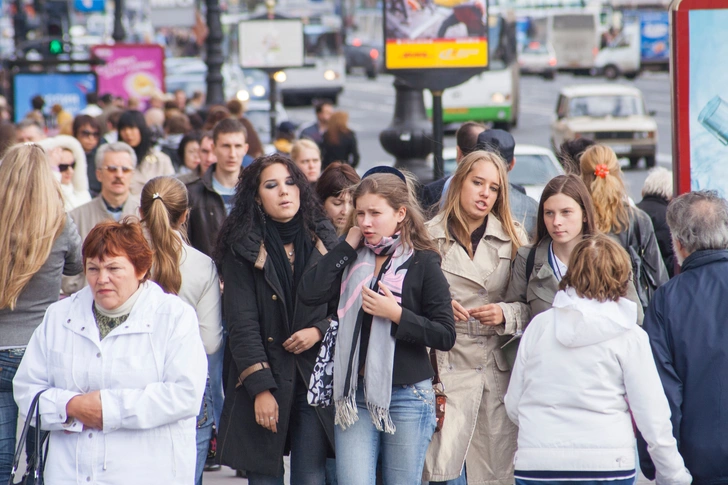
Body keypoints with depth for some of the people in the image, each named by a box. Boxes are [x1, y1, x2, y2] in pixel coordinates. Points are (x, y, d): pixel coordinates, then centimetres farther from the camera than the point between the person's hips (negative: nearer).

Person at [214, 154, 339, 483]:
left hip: (316, 378, 2)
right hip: (265, 379, -2)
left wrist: (320, 330, -8)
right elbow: (241, 324, -7)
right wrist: (260, 388, -14)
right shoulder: (243, 249, -2)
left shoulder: (323, 240, 7)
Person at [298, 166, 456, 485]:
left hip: (406, 396, -3)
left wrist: (396, 314, -18)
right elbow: (309, 293, -9)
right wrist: (347, 245, -3)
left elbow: (445, 336, -7)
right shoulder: (352, 260, 9)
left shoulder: (423, 263, -3)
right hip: (355, 395, 3)